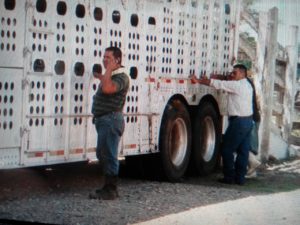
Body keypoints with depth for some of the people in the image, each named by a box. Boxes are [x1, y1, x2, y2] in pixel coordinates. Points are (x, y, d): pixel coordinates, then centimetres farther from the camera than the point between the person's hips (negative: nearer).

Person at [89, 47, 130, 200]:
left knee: (108, 155, -8)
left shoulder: (121, 77, -13)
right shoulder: (110, 76, 20)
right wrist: (101, 77, 27)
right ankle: (108, 187, 24)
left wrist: (108, 70, -21)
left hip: (111, 120, -11)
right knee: (102, 154, 16)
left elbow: (108, 88, -31)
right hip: (103, 119, 11)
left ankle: (111, 190, -3)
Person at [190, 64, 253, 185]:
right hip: (248, 120, 9)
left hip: (238, 121, -9)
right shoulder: (247, 85, 16)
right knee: (243, 150, 8)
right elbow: (224, 84, 18)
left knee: (227, 149, 0)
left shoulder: (237, 85, -13)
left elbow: (218, 84, -12)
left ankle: (229, 177, 1)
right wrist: (208, 80, 10)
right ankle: (240, 177, 11)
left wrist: (198, 81, -5)